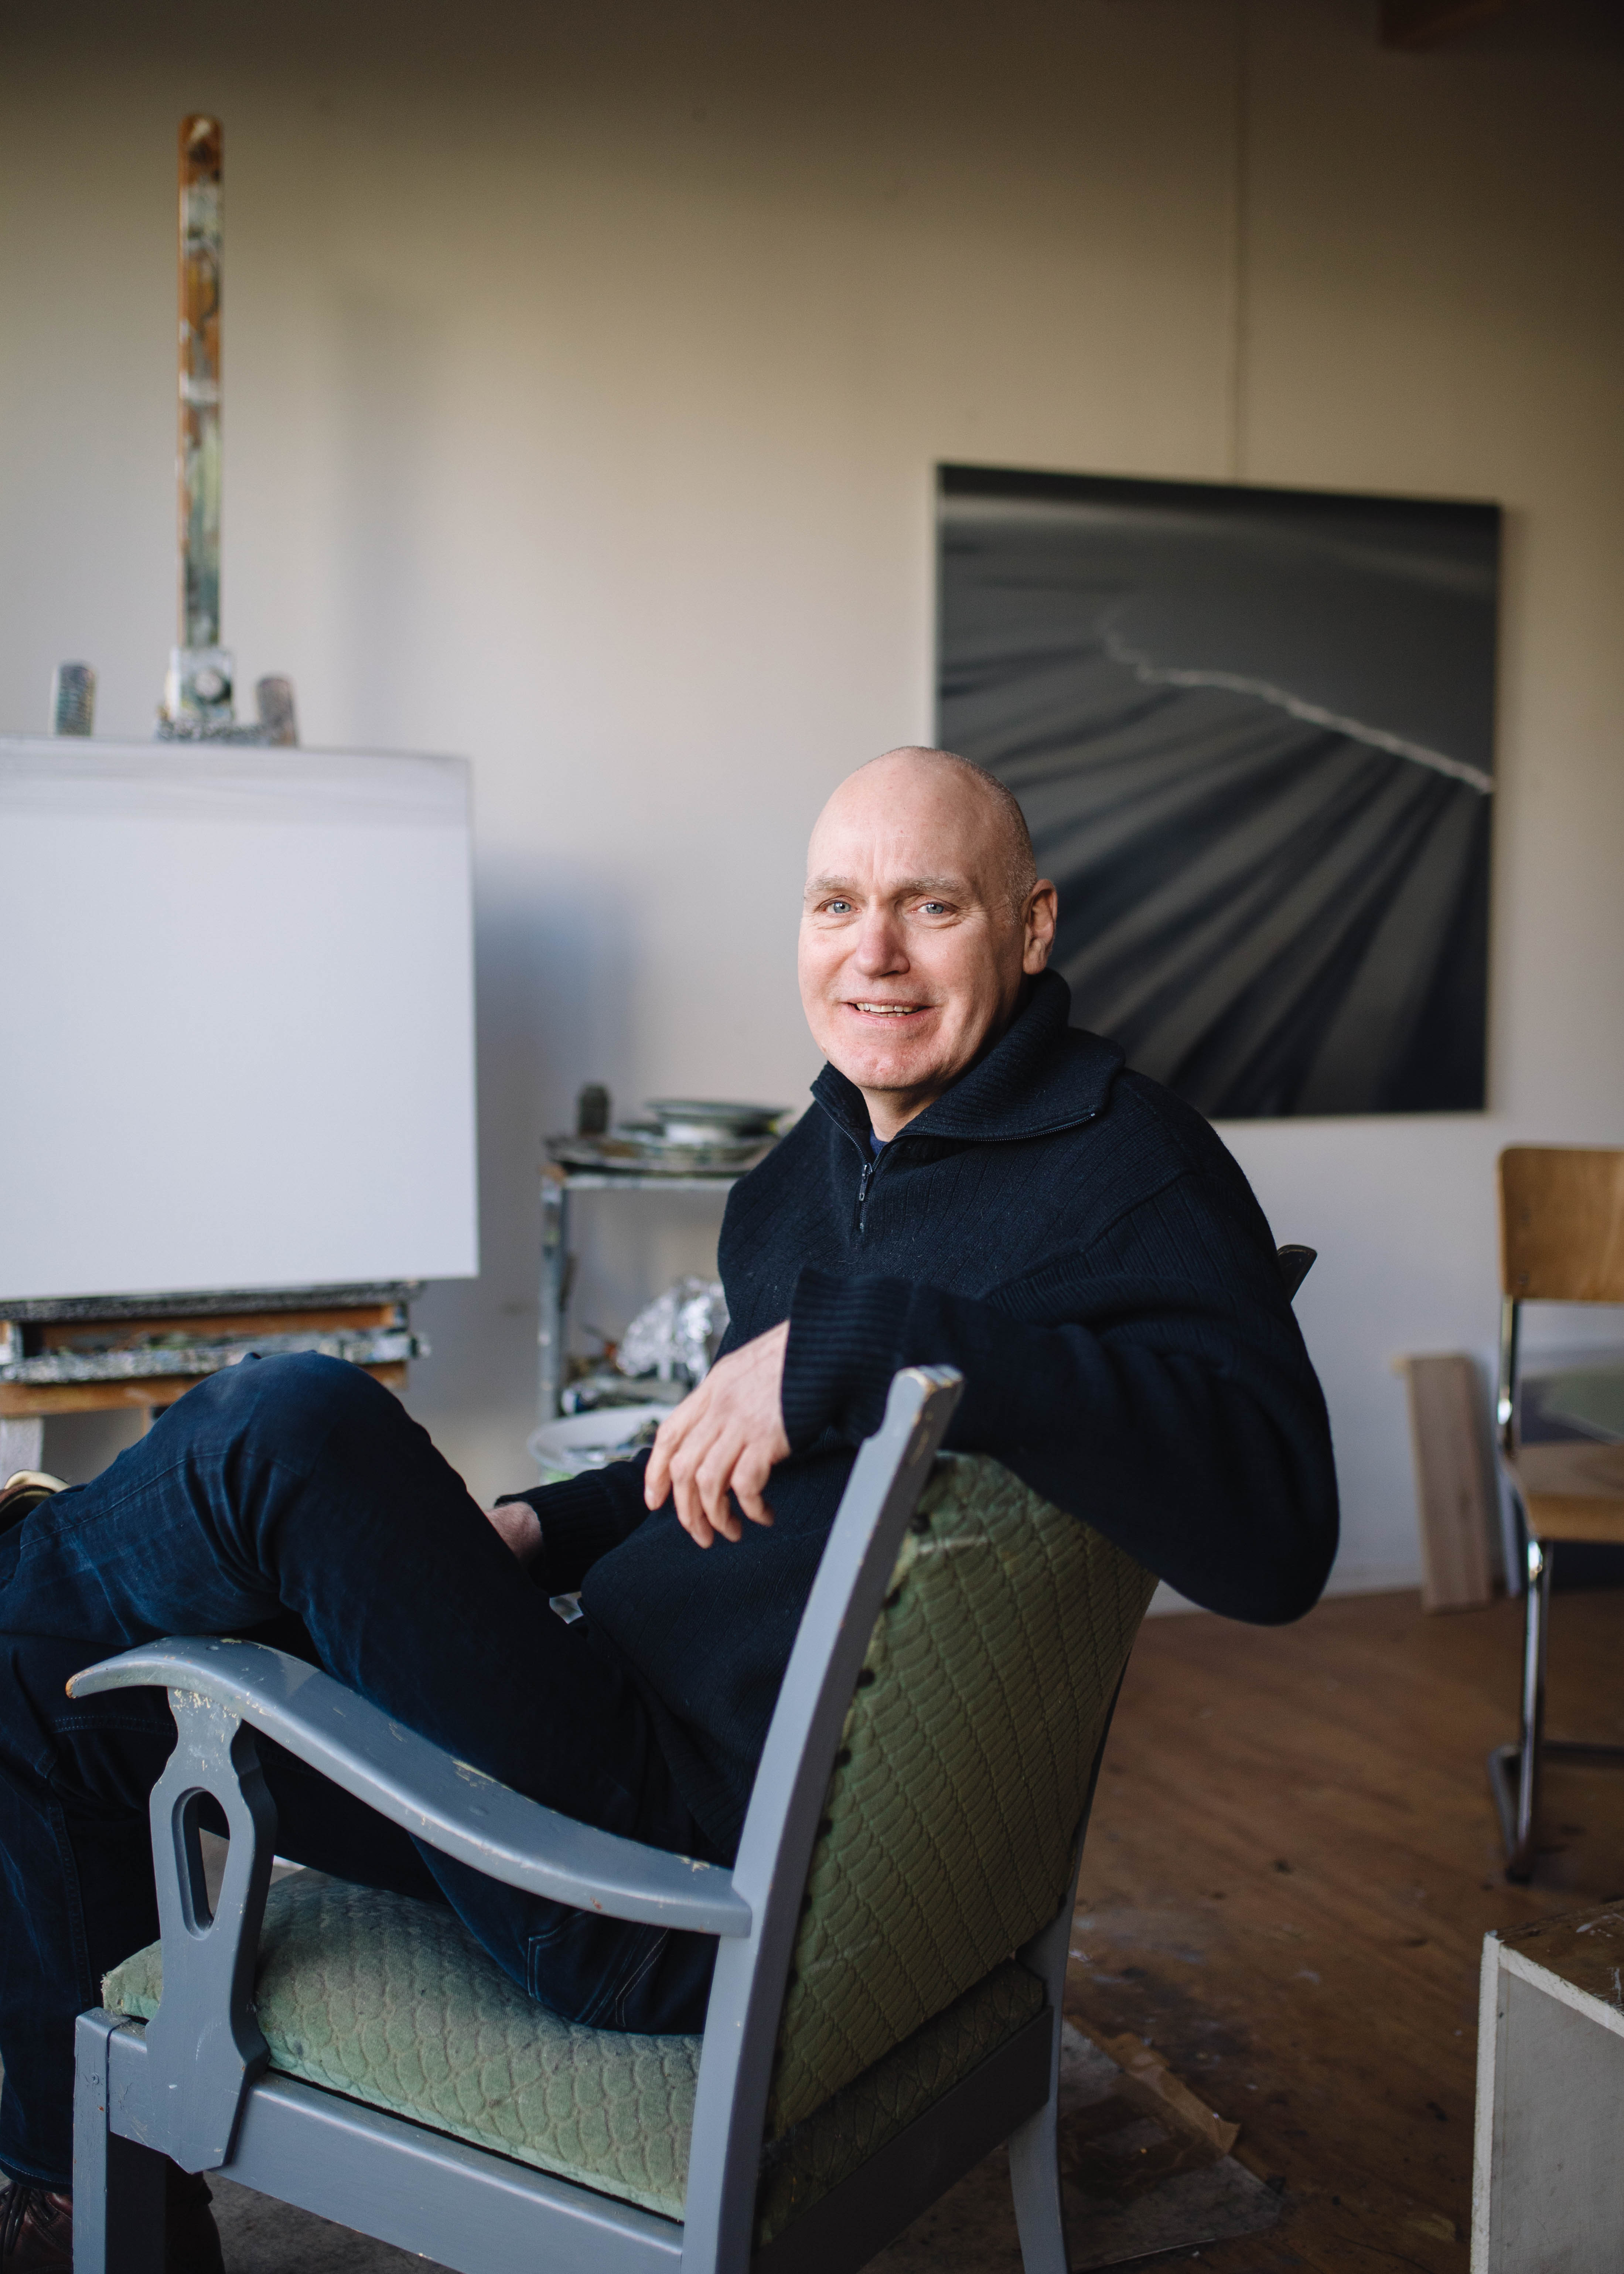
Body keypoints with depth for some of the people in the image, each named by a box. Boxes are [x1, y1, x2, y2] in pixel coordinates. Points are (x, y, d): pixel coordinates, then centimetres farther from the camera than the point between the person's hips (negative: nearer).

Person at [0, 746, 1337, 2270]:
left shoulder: (1119, 1161, -11)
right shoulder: (809, 1167, 13)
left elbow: (1275, 1527, -28)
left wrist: (860, 1340, -32)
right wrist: (543, 1534, 10)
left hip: (719, 1894, -9)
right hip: (623, 1738, 9)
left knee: (297, 1428, -23)